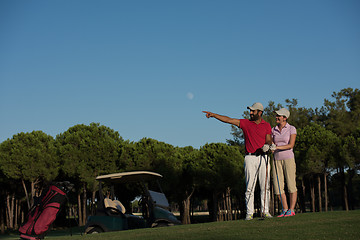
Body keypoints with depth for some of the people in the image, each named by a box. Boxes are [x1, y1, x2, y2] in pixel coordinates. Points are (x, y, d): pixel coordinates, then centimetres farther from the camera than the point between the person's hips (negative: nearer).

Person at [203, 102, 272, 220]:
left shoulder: (267, 125, 9)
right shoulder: (245, 123, 7)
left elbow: (269, 140, 5)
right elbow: (228, 120, 1)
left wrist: (267, 146, -18)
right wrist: (214, 115, -7)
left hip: (263, 158, 1)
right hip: (250, 158, -1)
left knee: (265, 186, 0)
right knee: (249, 187, -3)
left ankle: (265, 211, 8)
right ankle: (249, 213, 0)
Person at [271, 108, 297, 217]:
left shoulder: (291, 129, -3)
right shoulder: (273, 130, 10)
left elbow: (291, 145, -13)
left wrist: (277, 147, -24)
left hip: (288, 158, -4)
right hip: (277, 160, 4)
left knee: (291, 185, -3)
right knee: (278, 186, 1)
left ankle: (291, 210, 4)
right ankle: (285, 209, 11)